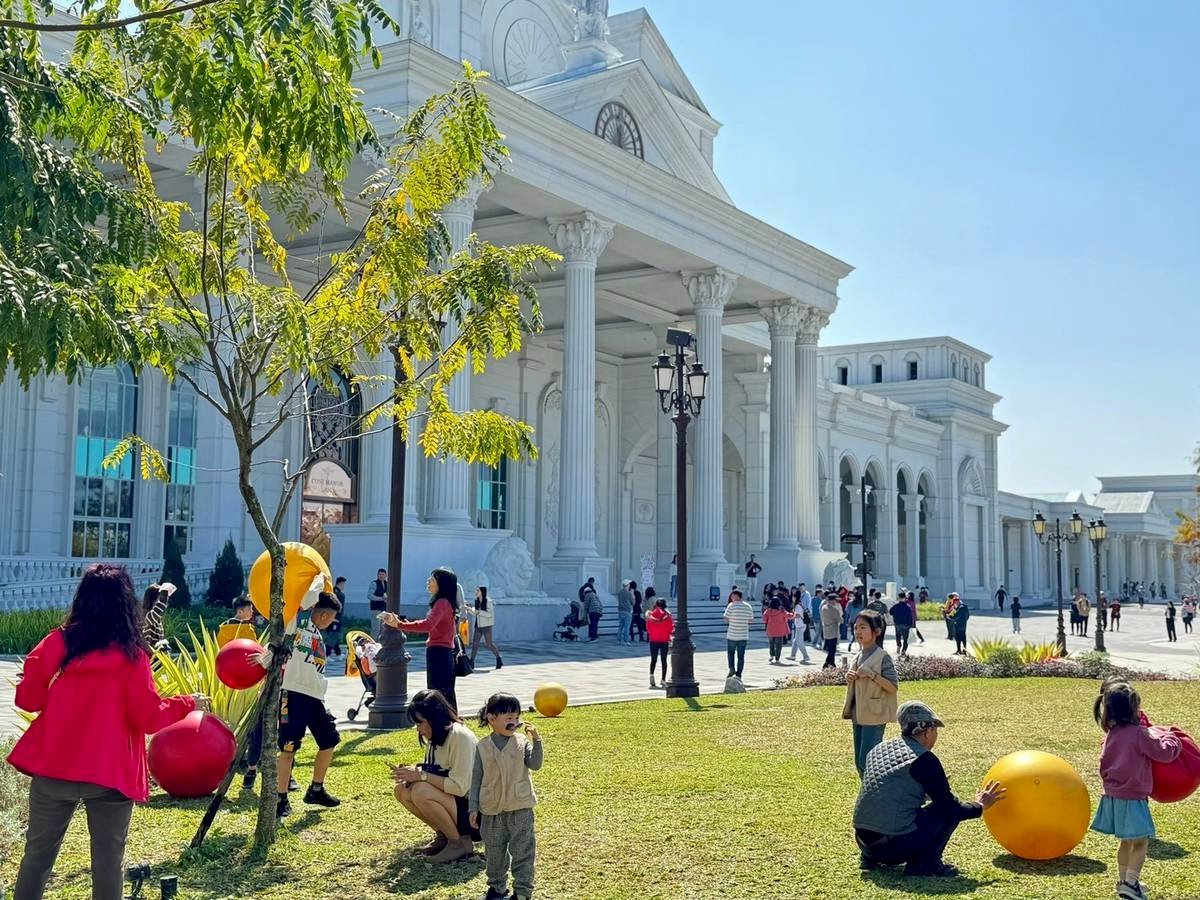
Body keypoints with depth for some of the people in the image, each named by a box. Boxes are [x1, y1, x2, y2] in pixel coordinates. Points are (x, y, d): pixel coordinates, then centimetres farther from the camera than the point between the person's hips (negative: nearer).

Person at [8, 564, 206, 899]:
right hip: (110, 773, -2)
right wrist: (189, 704, 8)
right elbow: (149, 718, -8)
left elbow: (27, 699, 4)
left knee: (38, 853, 15)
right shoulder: (132, 655, -8)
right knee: (108, 858, 8)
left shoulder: (56, 643, -3)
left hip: (53, 768, 2)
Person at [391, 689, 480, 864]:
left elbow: (459, 787, -27)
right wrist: (412, 773, -8)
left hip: (472, 810, -9)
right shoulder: (434, 737, 5)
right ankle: (443, 835, 7)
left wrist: (421, 775, -24)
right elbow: (434, 774, 12)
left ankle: (460, 842, -11)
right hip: (449, 799, 9)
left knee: (421, 792, -28)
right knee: (402, 790, -6)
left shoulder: (460, 736, -22)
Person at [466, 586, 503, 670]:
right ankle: (472, 661, 0)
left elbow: (490, 614, -18)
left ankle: (499, 659, 14)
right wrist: (469, 610, 0)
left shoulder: (488, 602, -12)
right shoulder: (477, 601, 8)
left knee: (488, 643, -3)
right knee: (475, 642, -2)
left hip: (486, 626, -6)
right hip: (478, 625, 6)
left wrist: (479, 612, -21)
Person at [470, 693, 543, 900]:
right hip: (492, 809, 1)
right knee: (494, 851, 13)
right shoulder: (482, 747, -1)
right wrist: (473, 808, 0)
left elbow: (535, 764, -13)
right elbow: (476, 780, 2)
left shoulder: (522, 742, -2)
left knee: (522, 850, 0)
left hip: (520, 807, -1)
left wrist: (536, 740, -23)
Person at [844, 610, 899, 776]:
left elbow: (893, 686, -17)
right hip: (859, 715, 8)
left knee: (866, 761, -11)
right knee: (859, 762, 12)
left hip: (875, 716, -8)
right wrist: (849, 679, 0)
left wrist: (871, 674, -24)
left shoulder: (882, 657, -12)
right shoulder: (858, 656, 11)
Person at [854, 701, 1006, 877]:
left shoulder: (877, 750, 14)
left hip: (864, 842, 7)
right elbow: (949, 806, -4)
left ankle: (871, 858, 20)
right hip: (897, 846, -7)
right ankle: (925, 862, 0)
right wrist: (979, 807, 15)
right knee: (952, 811, 8)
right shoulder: (923, 759, -6)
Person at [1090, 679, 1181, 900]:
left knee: (1127, 840, 20)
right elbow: (1165, 753, -14)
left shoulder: (1111, 734, 7)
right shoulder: (1139, 734, -17)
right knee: (1141, 841, 0)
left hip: (1113, 796, 8)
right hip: (1132, 798, -8)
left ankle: (1124, 880, 27)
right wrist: (1171, 738, 4)